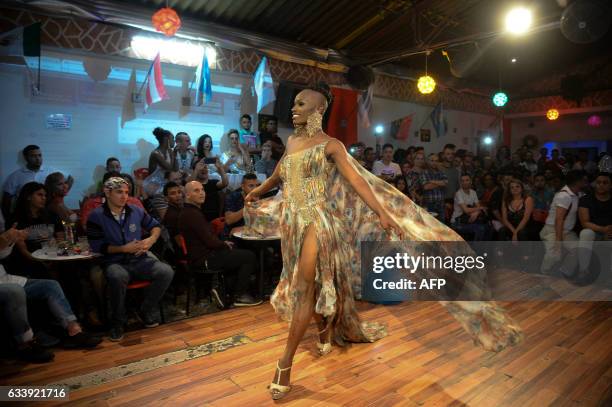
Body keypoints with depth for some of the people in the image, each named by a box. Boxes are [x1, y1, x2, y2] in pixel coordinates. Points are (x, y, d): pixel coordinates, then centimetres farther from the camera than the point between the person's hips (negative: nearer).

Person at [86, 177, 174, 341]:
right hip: (114, 262, -4)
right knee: (118, 277, -39)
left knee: (166, 272, -22)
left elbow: (155, 226, 20)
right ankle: (117, 322, -14)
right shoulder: (96, 216, -4)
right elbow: (96, 246, -6)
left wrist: (151, 240, -1)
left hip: (139, 260, 4)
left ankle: (147, 310, 1)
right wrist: (124, 249, -13)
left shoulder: (136, 211, 7)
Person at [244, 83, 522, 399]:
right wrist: (257, 192, 40)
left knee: (305, 286, -13)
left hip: (317, 219, -7)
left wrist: (382, 213, -24)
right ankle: (324, 328, 44)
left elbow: (358, 181, -14)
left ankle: (285, 363, -6)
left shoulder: (329, 145, -7)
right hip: (291, 220, 7)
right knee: (307, 283, 17)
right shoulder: (292, 141, 12)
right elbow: (279, 174, 28)